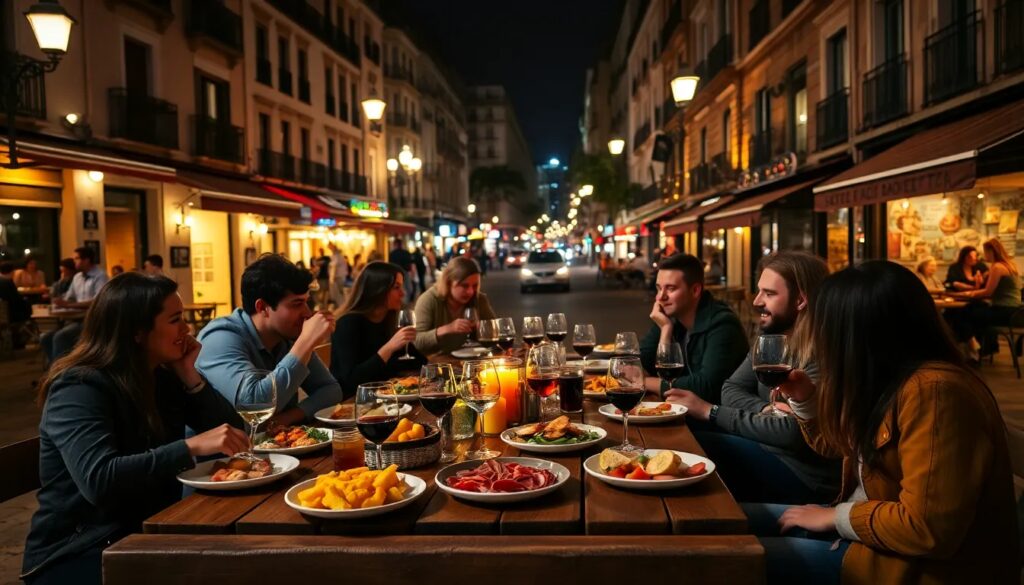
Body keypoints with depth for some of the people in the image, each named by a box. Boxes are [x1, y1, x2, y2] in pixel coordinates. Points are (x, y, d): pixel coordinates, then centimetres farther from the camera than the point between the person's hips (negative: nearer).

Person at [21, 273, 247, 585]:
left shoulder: (163, 377, 5)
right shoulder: (80, 388, -18)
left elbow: (228, 428, 2)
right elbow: (99, 480, -33)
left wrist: (189, 375, -8)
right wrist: (192, 447, -36)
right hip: (77, 552, -7)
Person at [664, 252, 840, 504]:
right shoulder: (770, 337, 7)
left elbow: (792, 432, -25)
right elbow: (731, 389, 5)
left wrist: (711, 412, -19)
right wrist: (765, 409, -17)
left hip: (807, 476, -7)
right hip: (771, 453, 7)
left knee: (695, 446, -20)